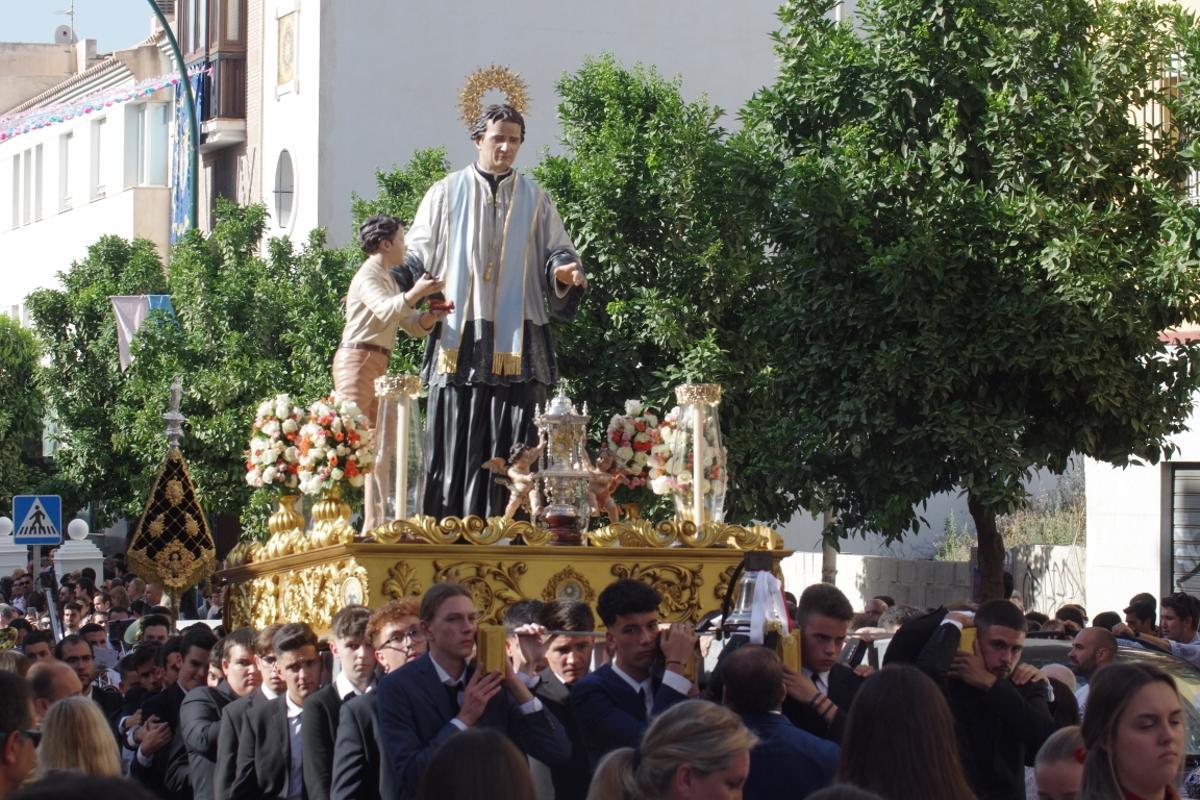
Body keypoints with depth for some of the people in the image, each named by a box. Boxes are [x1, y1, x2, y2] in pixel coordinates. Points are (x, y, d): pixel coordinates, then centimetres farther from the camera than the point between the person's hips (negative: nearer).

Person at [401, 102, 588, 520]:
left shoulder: (534, 199, 14)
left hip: (516, 341, 1)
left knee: (511, 443, -4)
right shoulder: (447, 194, 11)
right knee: (455, 441, -6)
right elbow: (418, 254, 11)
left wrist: (563, 269, -9)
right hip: (460, 336, -1)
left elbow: (555, 252, 15)